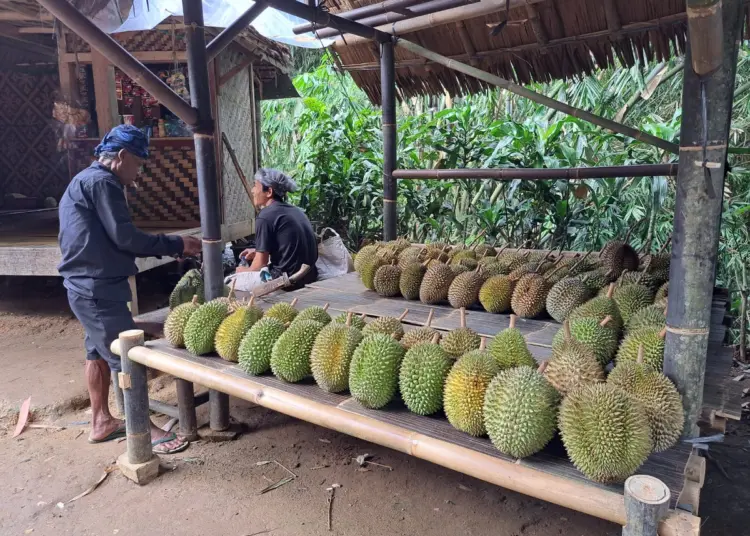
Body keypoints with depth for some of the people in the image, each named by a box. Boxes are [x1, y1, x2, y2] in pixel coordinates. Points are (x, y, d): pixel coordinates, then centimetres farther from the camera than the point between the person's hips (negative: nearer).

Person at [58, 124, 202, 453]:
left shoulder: (86, 180, 18)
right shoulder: (101, 182, -15)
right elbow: (124, 238, -21)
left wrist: (167, 248, 9)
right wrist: (176, 245, -13)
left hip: (88, 286, 11)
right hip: (98, 288, -11)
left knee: (99, 353, 18)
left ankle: (101, 422, 31)